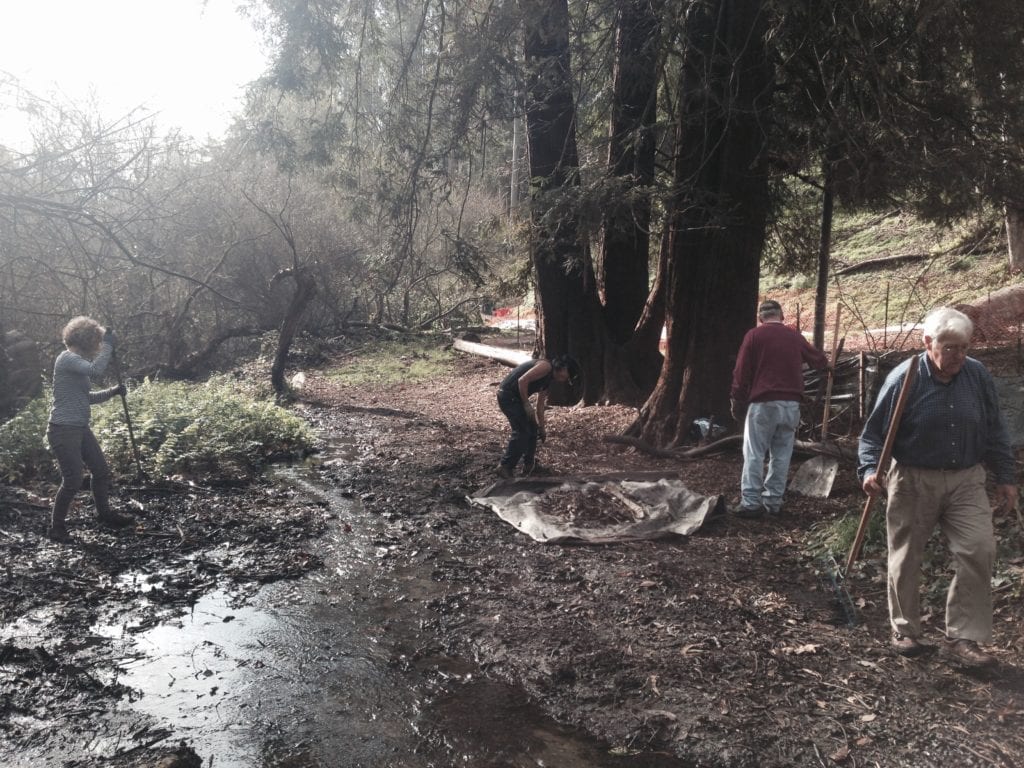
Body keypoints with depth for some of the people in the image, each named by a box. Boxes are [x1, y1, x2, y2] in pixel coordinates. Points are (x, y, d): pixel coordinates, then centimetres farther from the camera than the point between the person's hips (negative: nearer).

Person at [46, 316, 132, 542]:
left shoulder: (78, 362, 15)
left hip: (81, 428, 10)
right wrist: (108, 345, -20)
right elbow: (96, 369, -31)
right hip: (63, 430, -10)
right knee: (73, 480, -6)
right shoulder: (66, 358, -14)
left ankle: (104, 513, 30)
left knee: (102, 471, 14)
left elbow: (86, 398, 21)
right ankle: (56, 526, 11)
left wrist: (113, 392, 10)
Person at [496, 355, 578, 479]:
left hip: (515, 397, 10)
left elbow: (540, 407, 24)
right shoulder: (546, 366, -12)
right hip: (507, 395, -10)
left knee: (532, 429, 14)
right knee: (521, 432, -11)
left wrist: (542, 430, 27)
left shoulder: (547, 380, 18)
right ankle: (505, 467, -5)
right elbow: (522, 380, -23)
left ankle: (529, 464, 24)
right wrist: (527, 404, -18)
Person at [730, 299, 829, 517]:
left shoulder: (754, 335, -1)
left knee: (754, 454, -1)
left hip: (763, 403, -4)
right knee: (781, 455, 9)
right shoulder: (795, 336, 10)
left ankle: (751, 502, -6)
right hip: (790, 403, 4)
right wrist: (823, 361, 47)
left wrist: (737, 403, 4)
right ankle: (773, 501, 11)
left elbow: (741, 373, -3)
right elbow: (820, 361, 23)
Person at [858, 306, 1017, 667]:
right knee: (906, 560, 7)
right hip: (913, 482, -3)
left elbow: (995, 431, 9)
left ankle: (964, 635, 5)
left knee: (979, 551, -8)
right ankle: (905, 631, 26)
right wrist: (869, 470, -24)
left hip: (966, 481, 3)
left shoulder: (978, 376, -2)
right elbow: (873, 433, -10)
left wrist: (1006, 477, 8)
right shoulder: (904, 379, -13)